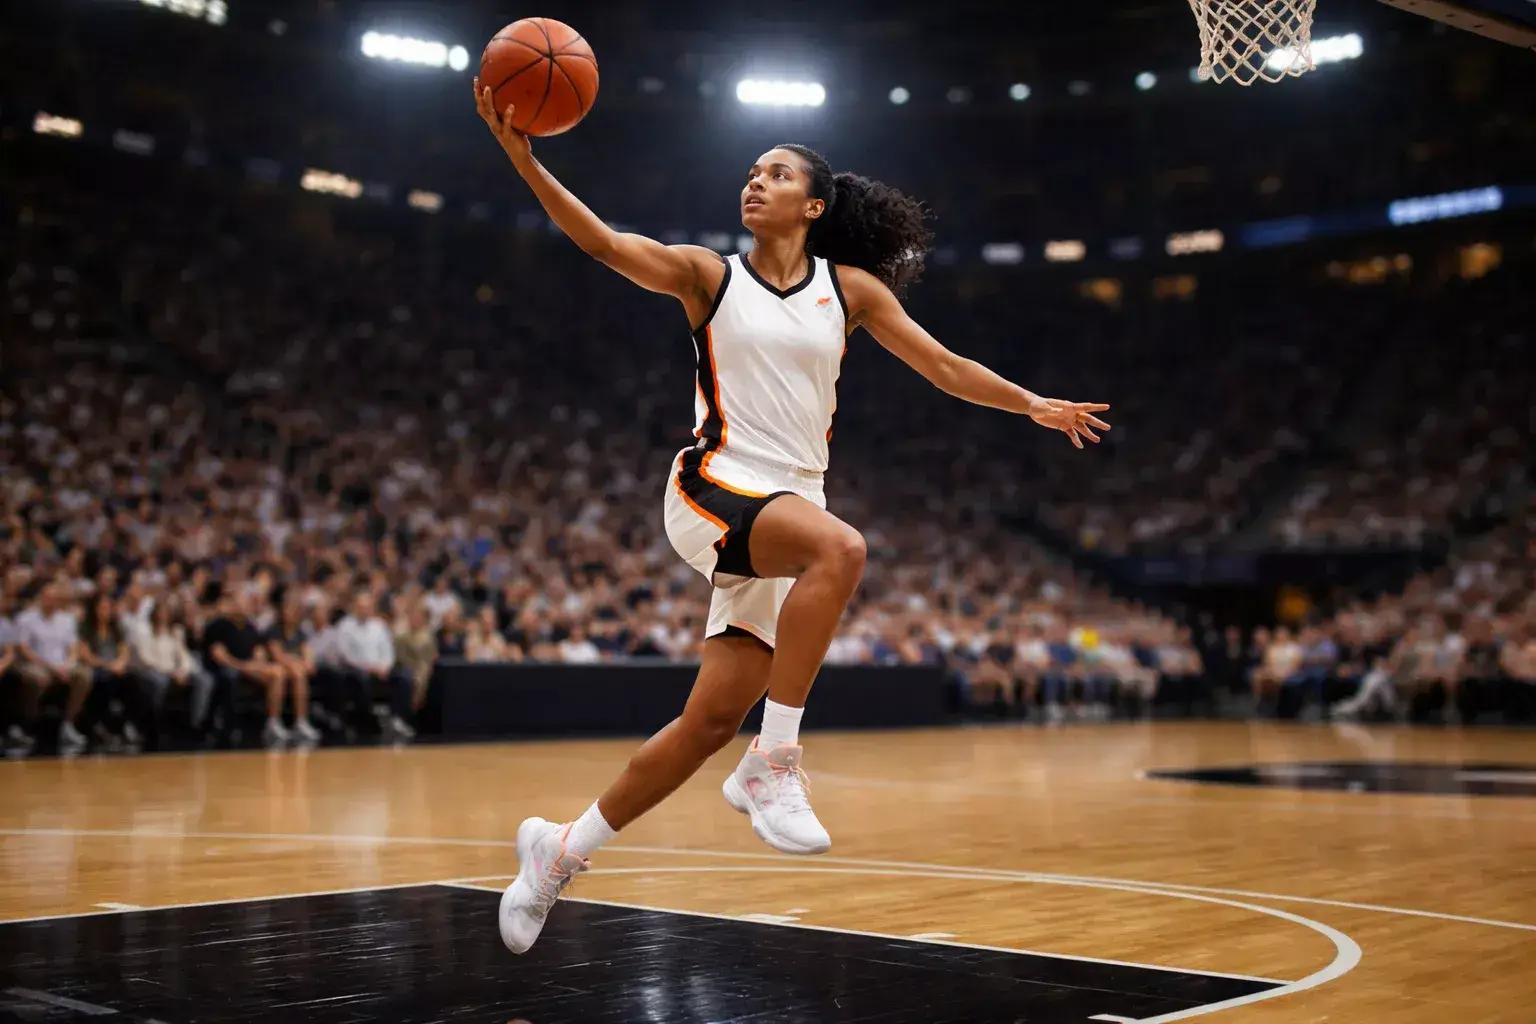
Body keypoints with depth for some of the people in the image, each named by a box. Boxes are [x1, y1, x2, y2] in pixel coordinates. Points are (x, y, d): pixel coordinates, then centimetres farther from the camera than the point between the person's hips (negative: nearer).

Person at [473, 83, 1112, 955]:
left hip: (790, 506, 4)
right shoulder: (708, 276, 5)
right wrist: (524, 157, -20)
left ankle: (561, 849, 16)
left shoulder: (850, 287, 12)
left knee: (714, 718, 0)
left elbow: (943, 366, 14)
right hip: (713, 488, -3)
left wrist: (1032, 405, 7)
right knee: (841, 548, -35)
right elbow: (602, 240, -9)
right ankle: (773, 764, -28)